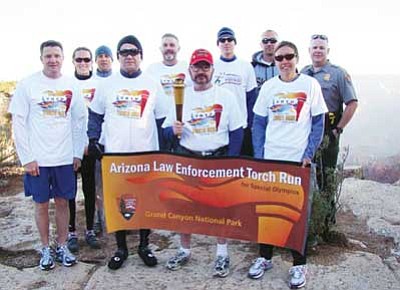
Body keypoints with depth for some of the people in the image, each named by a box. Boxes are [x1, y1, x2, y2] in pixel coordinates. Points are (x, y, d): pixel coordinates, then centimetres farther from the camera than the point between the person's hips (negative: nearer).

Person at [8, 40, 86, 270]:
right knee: (41, 204, 8)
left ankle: (62, 247, 24)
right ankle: (46, 249, 23)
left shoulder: (71, 85, 3)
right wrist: (27, 158, -9)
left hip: (65, 158, 2)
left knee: (63, 202, 10)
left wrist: (78, 153, 3)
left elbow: (80, 120, 7)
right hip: (38, 159, -2)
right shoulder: (28, 85, -4)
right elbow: (19, 122, -5)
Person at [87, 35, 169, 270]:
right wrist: (93, 140, -2)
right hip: (115, 154, 0)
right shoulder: (107, 85, 6)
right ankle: (121, 248, 20)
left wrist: (163, 148, 2)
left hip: (146, 154, 0)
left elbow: (161, 118, 8)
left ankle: (144, 245, 23)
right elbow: (96, 115, 11)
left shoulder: (152, 85, 5)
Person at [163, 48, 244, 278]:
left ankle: (223, 254, 18)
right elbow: (167, 130, 8)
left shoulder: (226, 96, 1)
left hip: (218, 158, -2)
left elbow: (236, 131, 0)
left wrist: (231, 162, -8)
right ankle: (185, 251, 24)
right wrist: (174, 131, -16)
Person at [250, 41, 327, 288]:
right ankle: (265, 257, 25)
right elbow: (258, 123, 7)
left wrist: (309, 154, -10)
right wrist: (258, 156, -2)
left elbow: (319, 124, -1)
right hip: (270, 159, 3)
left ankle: (299, 263, 19)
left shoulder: (310, 85, -1)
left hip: (299, 160, -2)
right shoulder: (268, 87, 5)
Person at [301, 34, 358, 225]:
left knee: (326, 176, 0)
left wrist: (338, 130, -10)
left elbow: (352, 104, -6)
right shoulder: (303, 73, 12)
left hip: (327, 134, -5)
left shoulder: (338, 73, -3)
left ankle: (328, 219, 11)